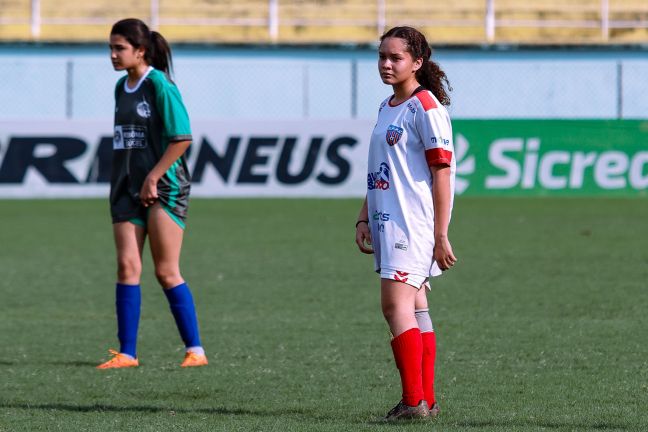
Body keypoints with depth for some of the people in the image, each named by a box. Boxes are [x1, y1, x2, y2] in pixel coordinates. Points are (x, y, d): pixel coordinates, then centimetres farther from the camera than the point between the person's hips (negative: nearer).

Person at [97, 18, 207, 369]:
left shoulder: (160, 86, -11)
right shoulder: (121, 88, 12)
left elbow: (181, 138, -16)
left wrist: (152, 178, -16)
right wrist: (122, 181, 12)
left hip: (163, 187, -7)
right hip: (127, 188, 7)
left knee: (166, 272, -5)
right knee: (126, 267, -1)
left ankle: (195, 350, 3)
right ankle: (127, 353, 0)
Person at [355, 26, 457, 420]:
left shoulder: (426, 107, -10)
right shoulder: (387, 108, 17)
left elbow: (442, 173, -13)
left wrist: (440, 234, -16)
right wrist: (364, 219, 14)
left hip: (413, 221, -9)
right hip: (387, 221, 9)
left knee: (396, 304, -16)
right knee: (414, 307, 9)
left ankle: (414, 401, -18)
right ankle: (426, 399, 12)